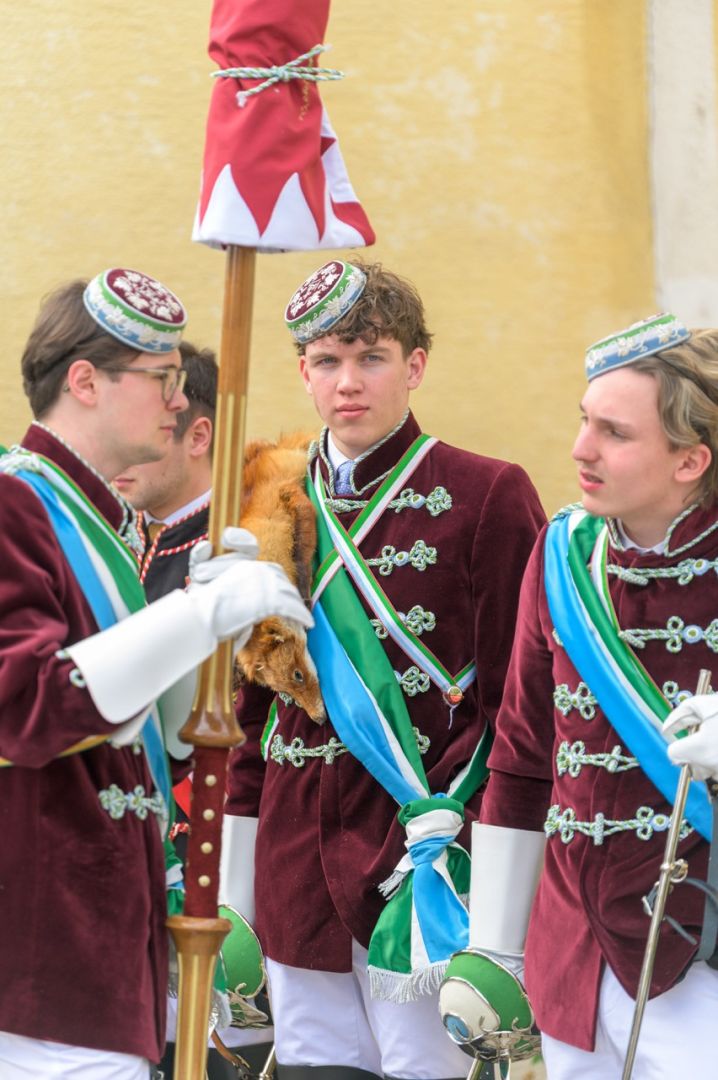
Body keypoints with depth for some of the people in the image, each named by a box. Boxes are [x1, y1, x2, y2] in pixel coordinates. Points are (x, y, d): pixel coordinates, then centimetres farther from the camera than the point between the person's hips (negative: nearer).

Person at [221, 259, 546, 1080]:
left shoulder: (487, 497, -3)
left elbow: (515, 703, -5)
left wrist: (443, 832, -14)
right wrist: (232, 904, 12)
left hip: (412, 849, -5)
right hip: (296, 855, 5)